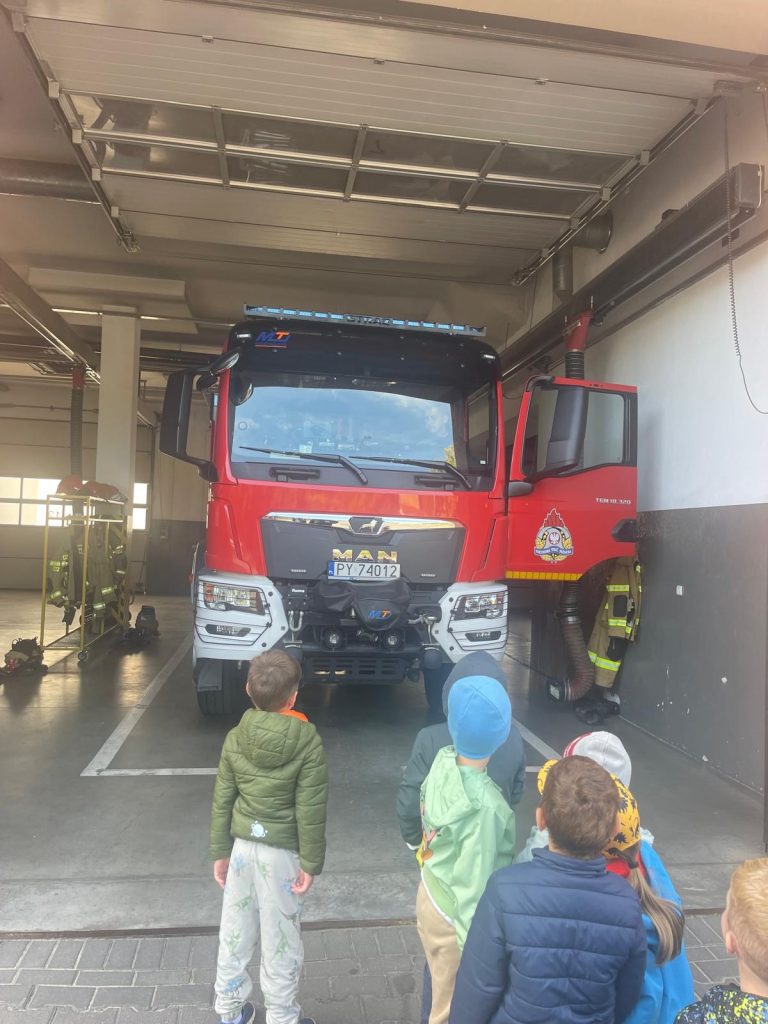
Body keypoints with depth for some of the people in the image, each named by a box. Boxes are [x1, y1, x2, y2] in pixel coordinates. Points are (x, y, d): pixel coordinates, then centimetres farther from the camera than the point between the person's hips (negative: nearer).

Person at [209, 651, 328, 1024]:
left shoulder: (236, 738, -6)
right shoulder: (308, 741, -18)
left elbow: (222, 801, 0)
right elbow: (310, 809, -15)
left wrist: (220, 851, 10)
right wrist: (311, 862, -6)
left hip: (242, 846, 4)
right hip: (281, 852, -4)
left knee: (235, 933, 19)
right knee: (280, 941, 11)